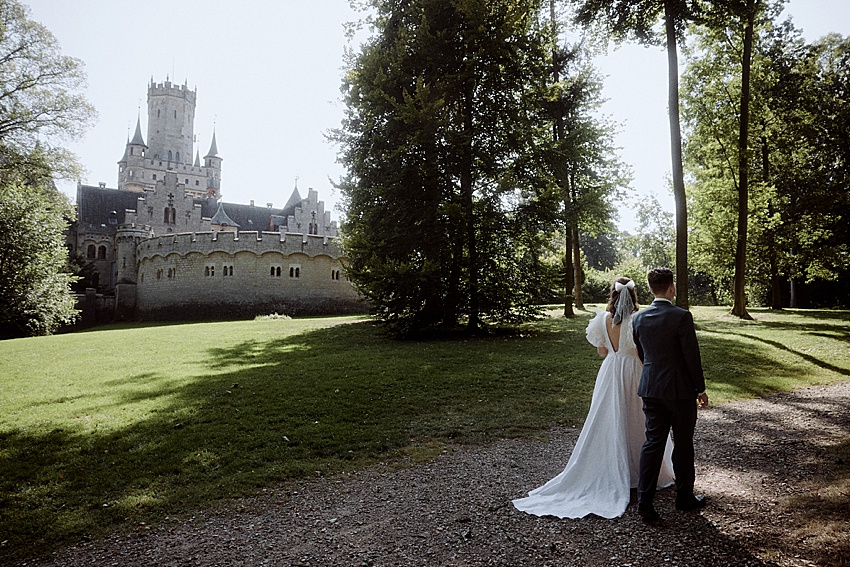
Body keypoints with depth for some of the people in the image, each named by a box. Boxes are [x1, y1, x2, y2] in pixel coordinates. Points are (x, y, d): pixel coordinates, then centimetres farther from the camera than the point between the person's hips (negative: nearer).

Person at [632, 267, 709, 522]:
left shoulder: (639, 318, 2)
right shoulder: (681, 316, -15)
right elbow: (691, 356, -13)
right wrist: (700, 389, -2)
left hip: (650, 389, 4)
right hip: (680, 389, -4)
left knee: (653, 442, 8)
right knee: (683, 444, 12)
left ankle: (645, 501, 4)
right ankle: (685, 497, 27)